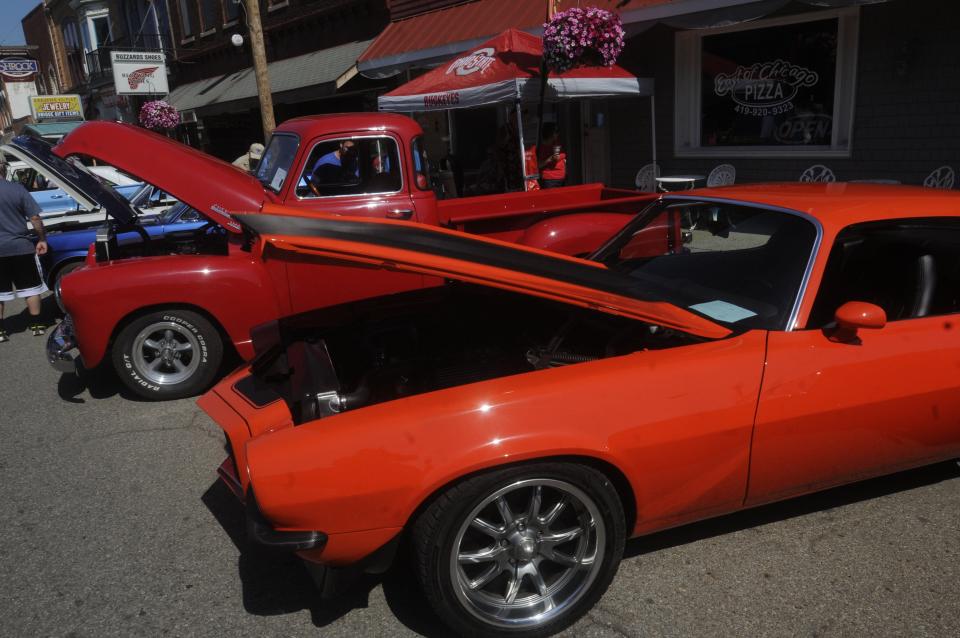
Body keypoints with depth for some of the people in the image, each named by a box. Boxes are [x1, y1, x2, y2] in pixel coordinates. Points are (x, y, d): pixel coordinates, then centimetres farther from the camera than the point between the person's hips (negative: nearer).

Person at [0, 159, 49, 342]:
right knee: (30, 287, 10)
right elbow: (35, 218, -7)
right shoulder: (17, 189, -6)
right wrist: (42, 239, 4)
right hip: (20, 246, -1)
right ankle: (37, 325, 12)